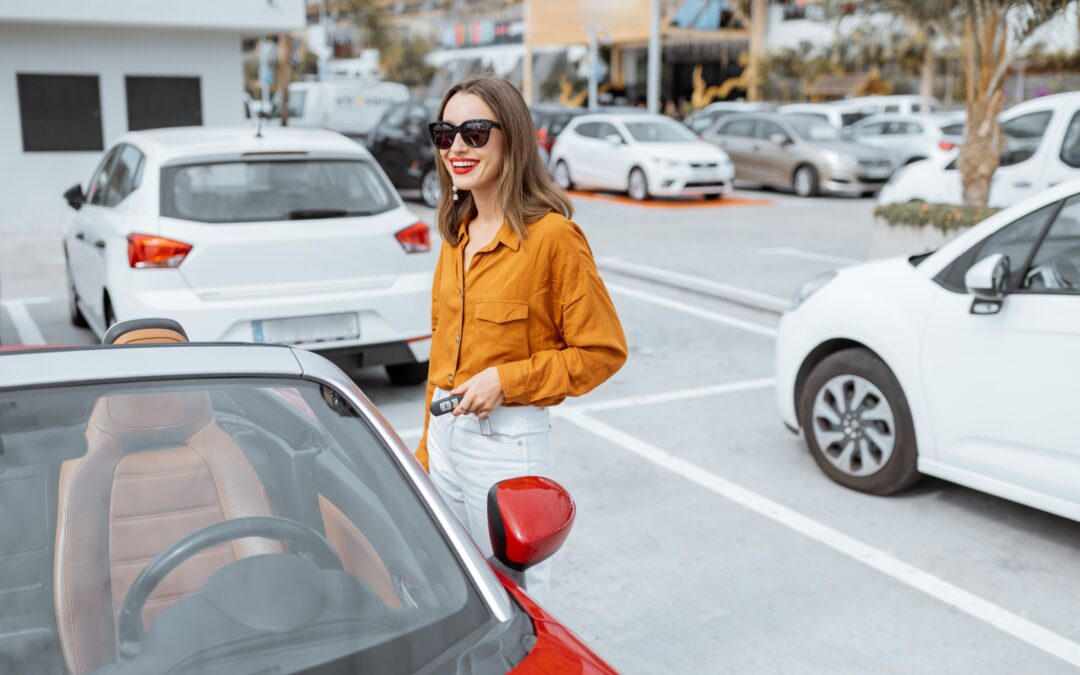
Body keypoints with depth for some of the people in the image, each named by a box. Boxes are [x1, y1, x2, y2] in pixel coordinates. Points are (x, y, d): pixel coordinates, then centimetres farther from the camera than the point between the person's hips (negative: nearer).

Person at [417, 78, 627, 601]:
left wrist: (505, 380, -18)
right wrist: (428, 446, 18)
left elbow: (603, 351, -12)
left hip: (508, 441, -7)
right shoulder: (458, 233, 8)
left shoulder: (553, 235, -15)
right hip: (445, 435, 7)